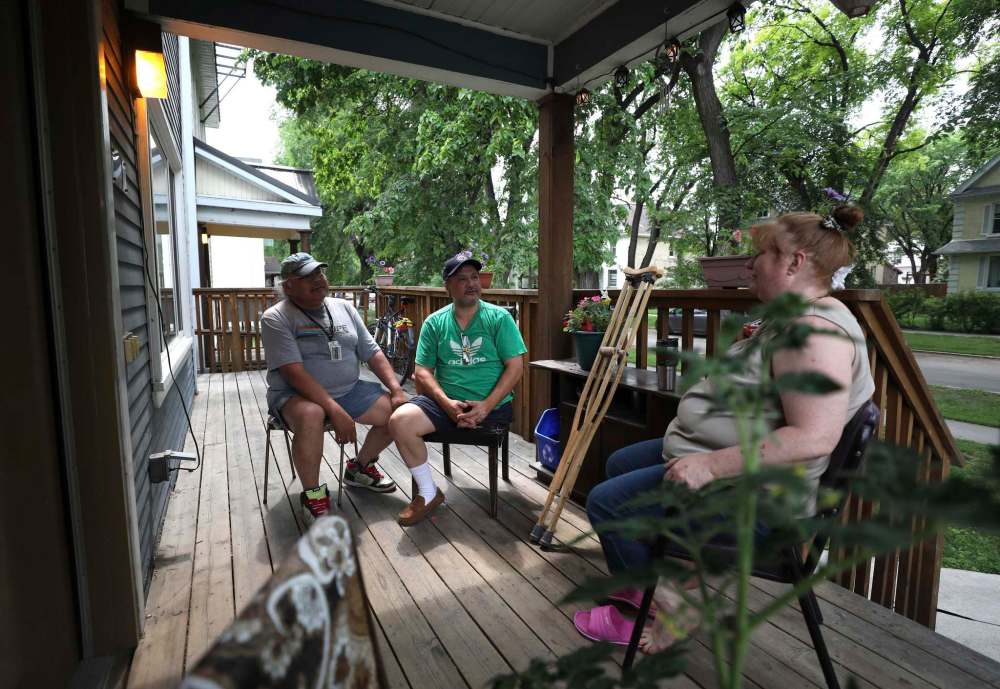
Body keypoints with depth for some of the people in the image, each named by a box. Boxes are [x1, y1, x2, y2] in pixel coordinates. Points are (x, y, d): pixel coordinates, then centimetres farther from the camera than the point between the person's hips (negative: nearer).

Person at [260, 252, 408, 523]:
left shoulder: (345, 308, 8)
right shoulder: (276, 318, -10)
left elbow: (372, 353, 6)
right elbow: (294, 373, -21)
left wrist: (397, 390, -8)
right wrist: (335, 410, -30)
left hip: (349, 390, 6)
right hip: (296, 395, -5)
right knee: (311, 415, -39)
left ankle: (360, 468, 19)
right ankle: (312, 494, -14)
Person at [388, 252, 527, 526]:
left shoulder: (499, 317, 0)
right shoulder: (435, 322, 7)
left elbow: (515, 367, -4)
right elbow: (423, 371, 4)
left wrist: (486, 406, -15)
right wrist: (447, 403, -14)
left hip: (492, 405, -1)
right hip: (445, 402, 2)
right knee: (399, 421, -20)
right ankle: (428, 493, -3)